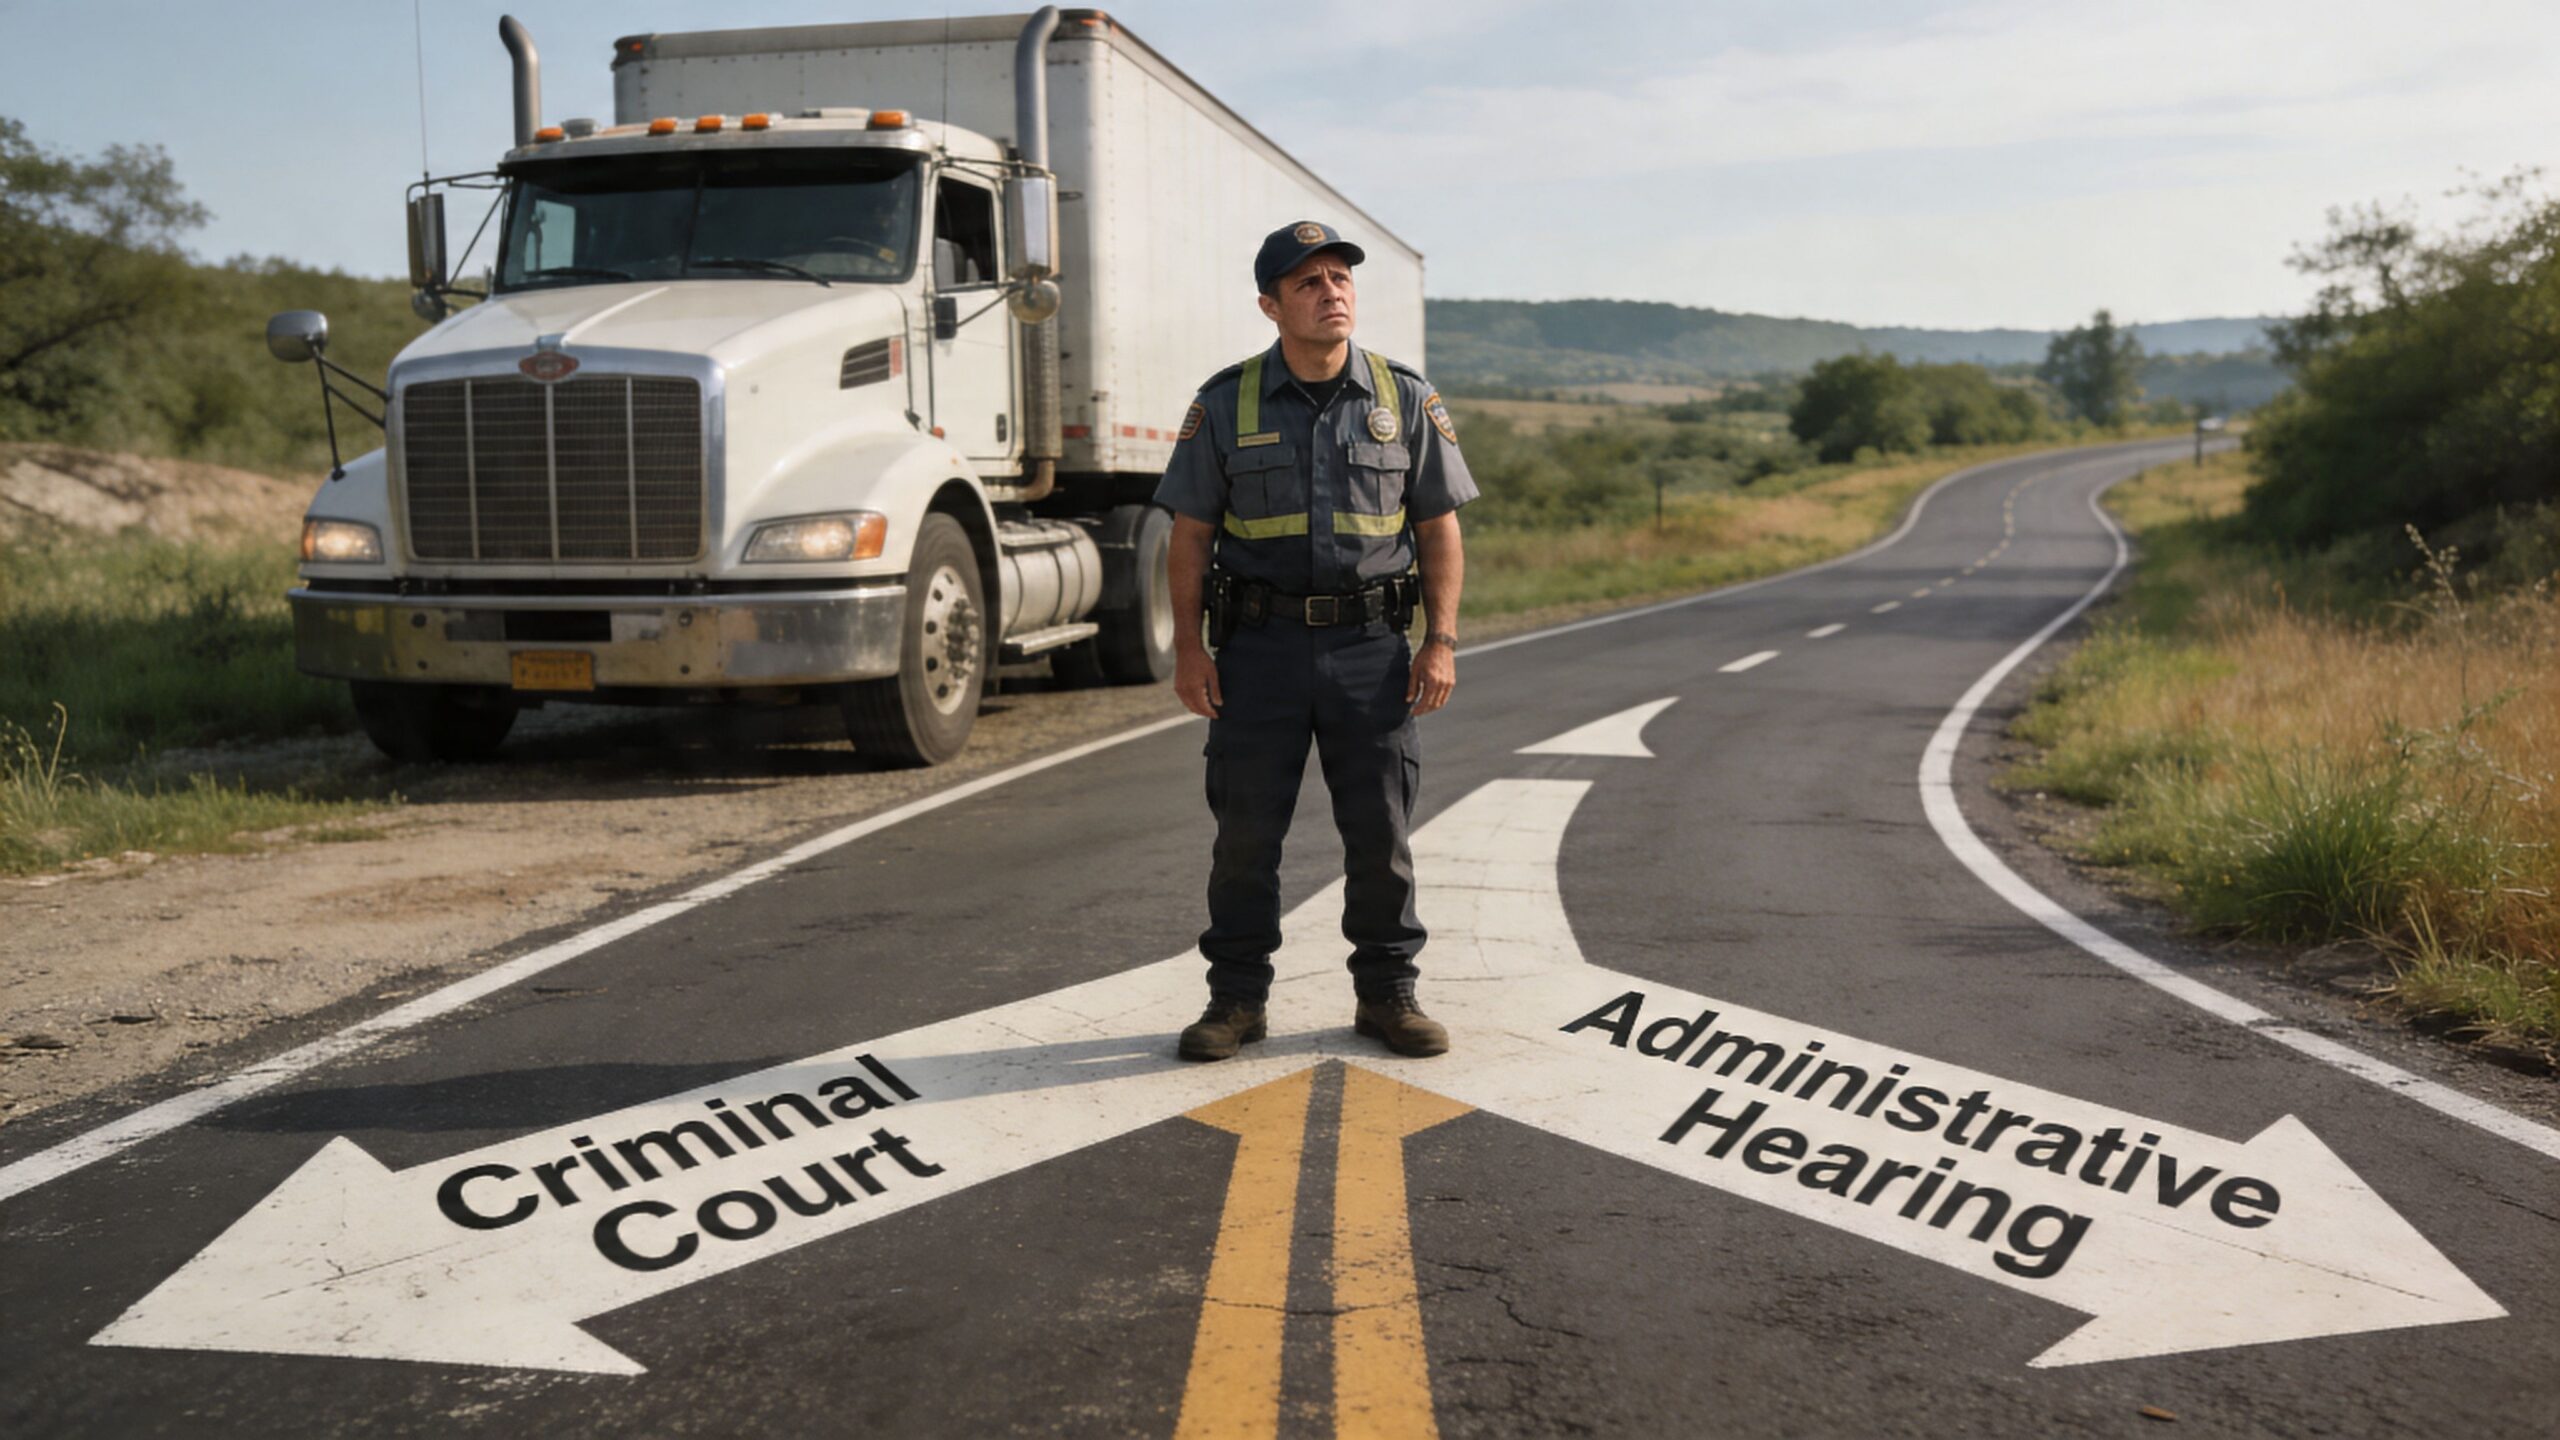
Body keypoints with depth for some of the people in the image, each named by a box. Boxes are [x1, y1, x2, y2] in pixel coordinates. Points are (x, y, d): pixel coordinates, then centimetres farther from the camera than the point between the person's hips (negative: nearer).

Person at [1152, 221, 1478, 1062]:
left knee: (1380, 830, 4)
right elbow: (1191, 534, 4)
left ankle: (1386, 993, 19)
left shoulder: (1406, 399, 5)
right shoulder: (1225, 402, 3)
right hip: (1259, 645, 0)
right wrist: (1188, 647, -3)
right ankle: (1237, 998, 16)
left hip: (1370, 645, 1)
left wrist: (1441, 640, -3)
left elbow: (1440, 528, 6)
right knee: (1245, 831, 3)